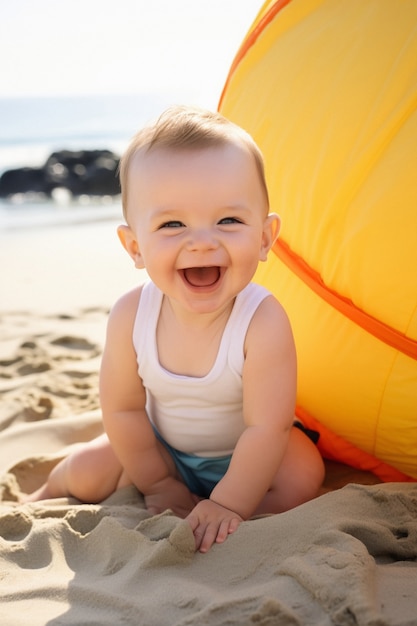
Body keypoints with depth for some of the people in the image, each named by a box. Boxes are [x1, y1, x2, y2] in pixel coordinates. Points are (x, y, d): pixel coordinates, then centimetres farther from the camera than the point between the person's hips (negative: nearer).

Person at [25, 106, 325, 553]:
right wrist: (157, 484, -8)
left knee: (302, 478, -25)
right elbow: (123, 408, -13)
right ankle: (50, 491, 30)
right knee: (88, 473, -3)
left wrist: (227, 504, -27)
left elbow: (267, 427, -30)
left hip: (244, 453, -2)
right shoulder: (130, 316, -25)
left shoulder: (263, 323, -36)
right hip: (163, 447, 2)